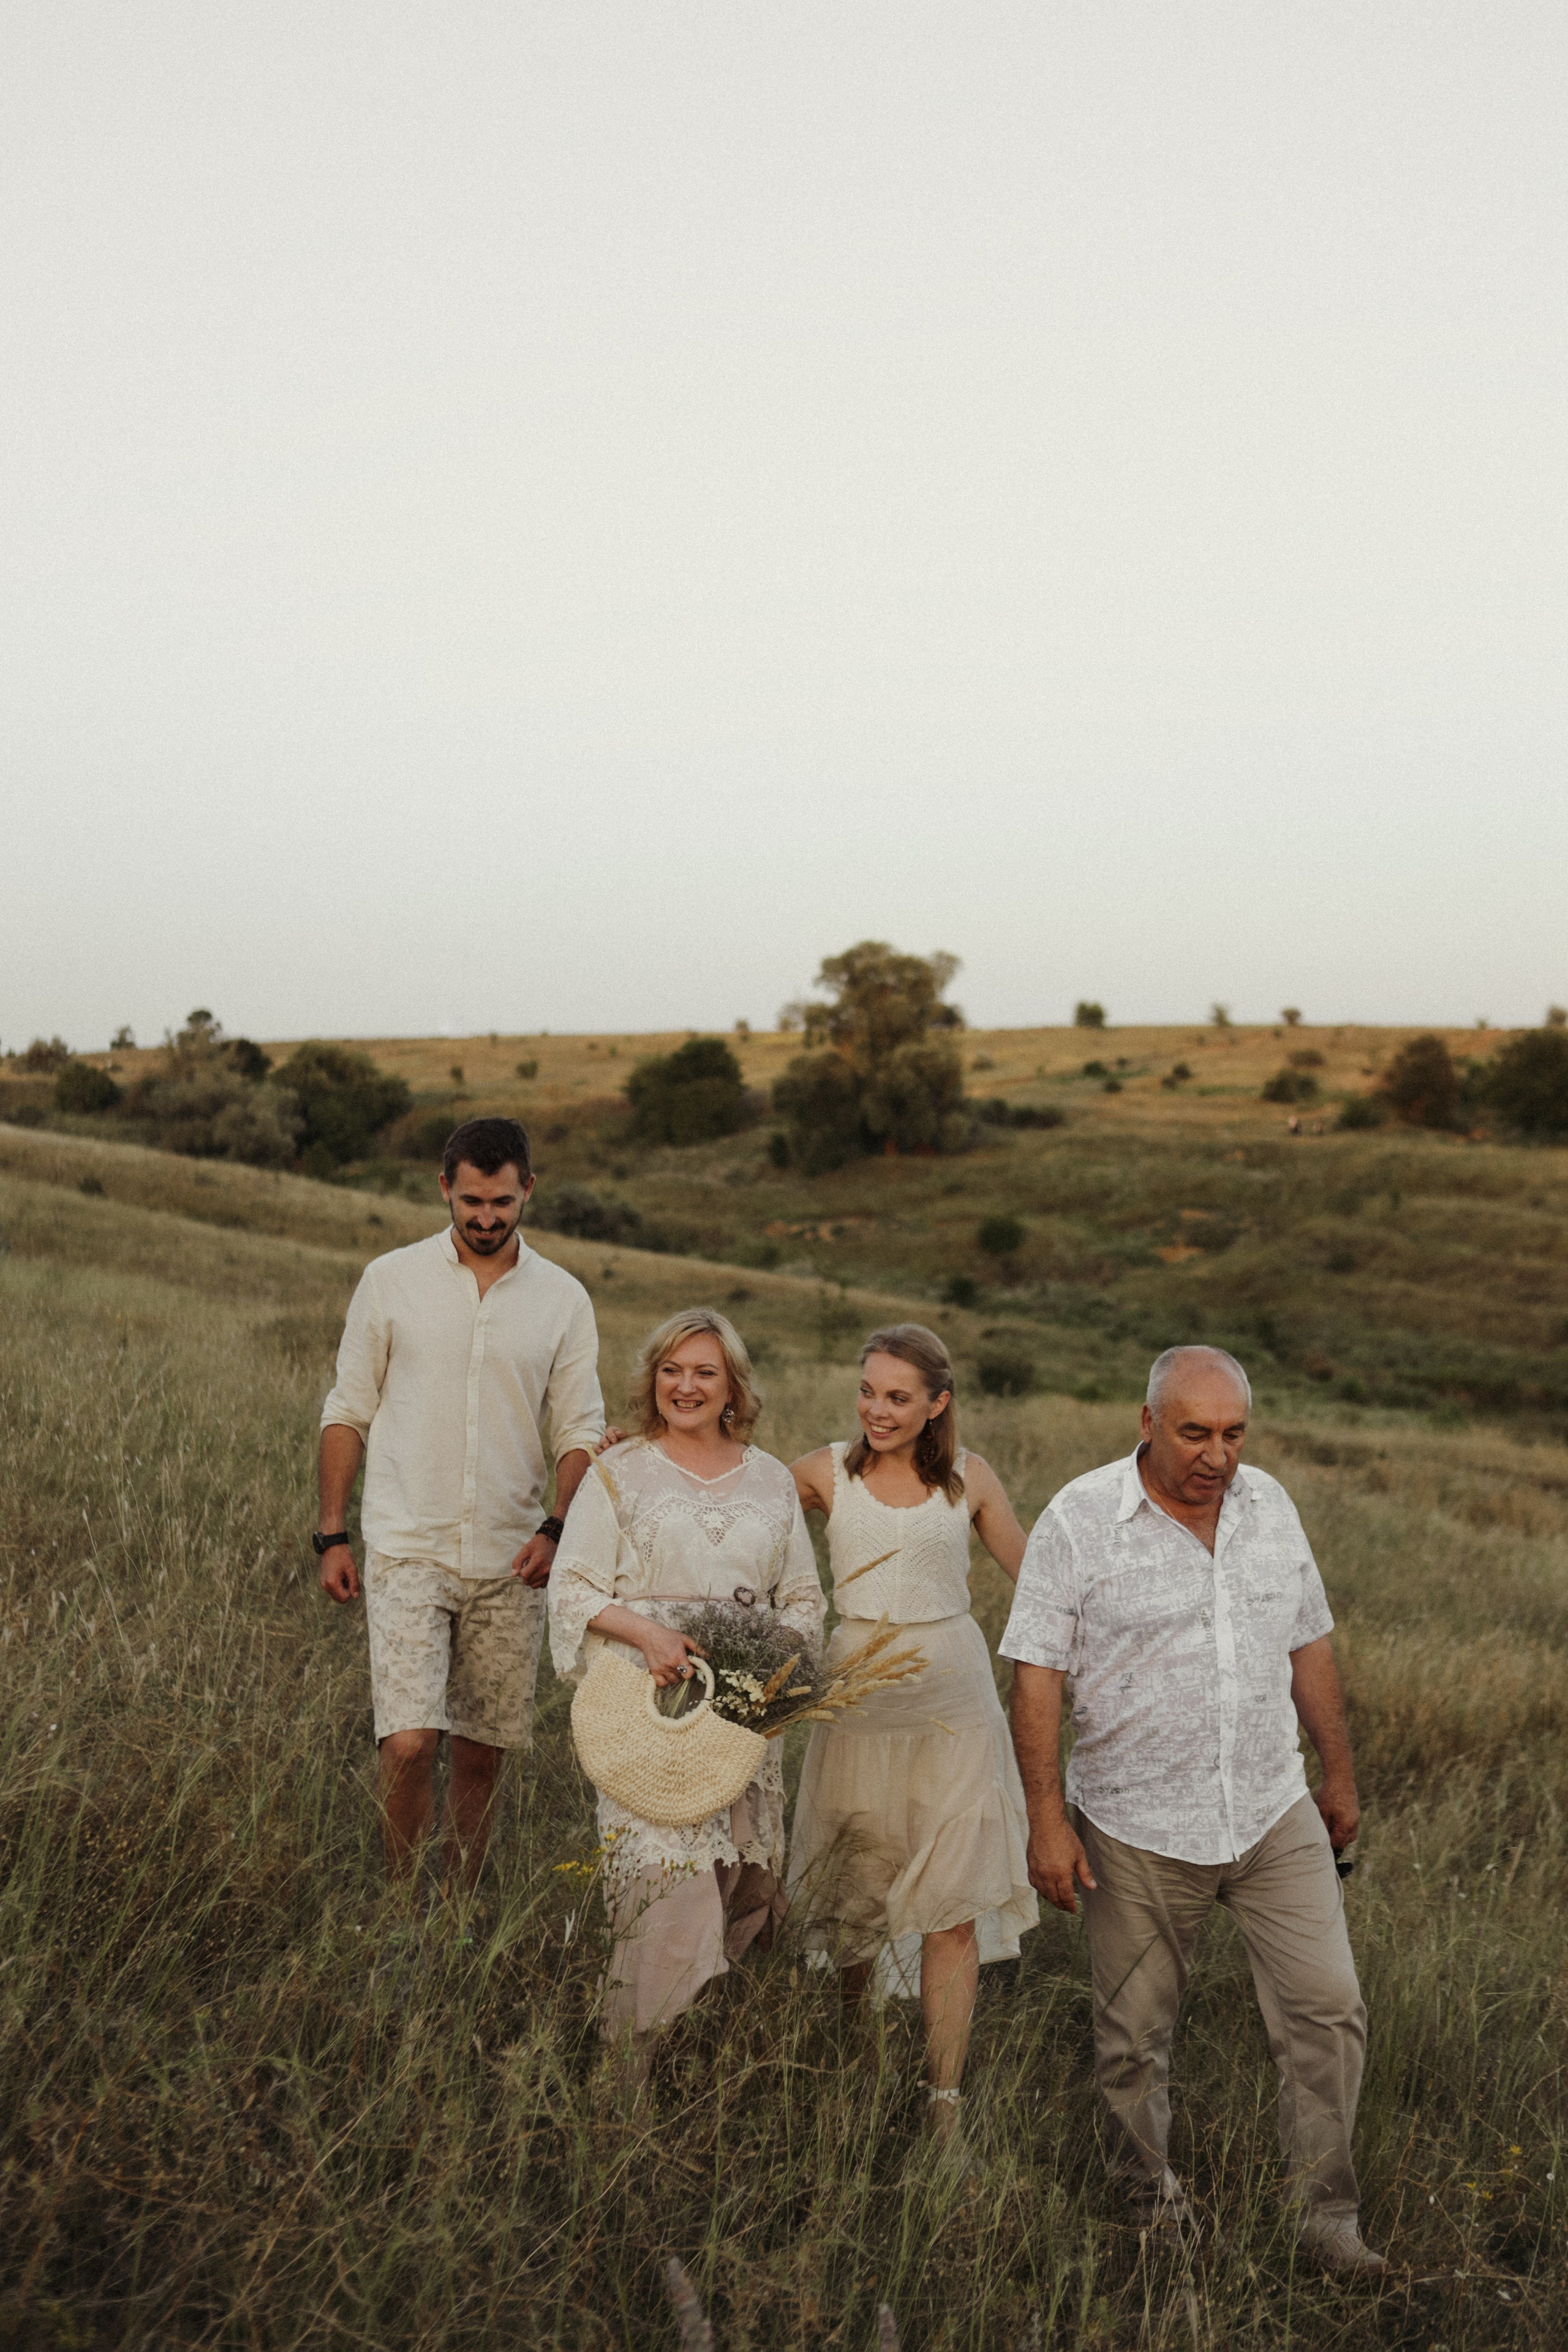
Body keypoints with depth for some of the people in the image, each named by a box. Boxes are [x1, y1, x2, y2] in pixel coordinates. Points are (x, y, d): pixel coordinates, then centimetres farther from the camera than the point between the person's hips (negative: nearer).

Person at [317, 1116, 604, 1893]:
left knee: (482, 1755, 9)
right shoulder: (391, 1281, 2)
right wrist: (332, 1535, 1)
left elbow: (580, 1432, 5)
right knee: (409, 1742, -12)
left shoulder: (563, 1299, 4)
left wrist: (556, 1528, -11)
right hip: (407, 1549, -1)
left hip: (508, 1563, 2)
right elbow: (348, 1413, 6)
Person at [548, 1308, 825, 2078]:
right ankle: (638, 2063, 0)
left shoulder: (771, 1480, 12)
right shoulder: (620, 1472, 4)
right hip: (650, 1705, -3)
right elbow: (572, 1587, -1)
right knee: (669, 1875, -14)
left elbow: (805, 1597, 15)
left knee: (744, 1883, 5)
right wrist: (646, 1631, -17)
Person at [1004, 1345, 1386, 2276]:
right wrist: (1048, 1818, -14)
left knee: (1328, 2007, 1)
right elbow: (1038, 1676, -11)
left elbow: (1309, 1648, 12)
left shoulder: (1270, 1504, 2)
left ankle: (1328, 2213, 19)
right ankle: (1153, 2203, 34)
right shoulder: (1080, 1519, -13)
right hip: (1138, 1832, -3)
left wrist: (1340, 1776, 16)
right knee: (1135, 2038, 11)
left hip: (1277, 1815, 3)